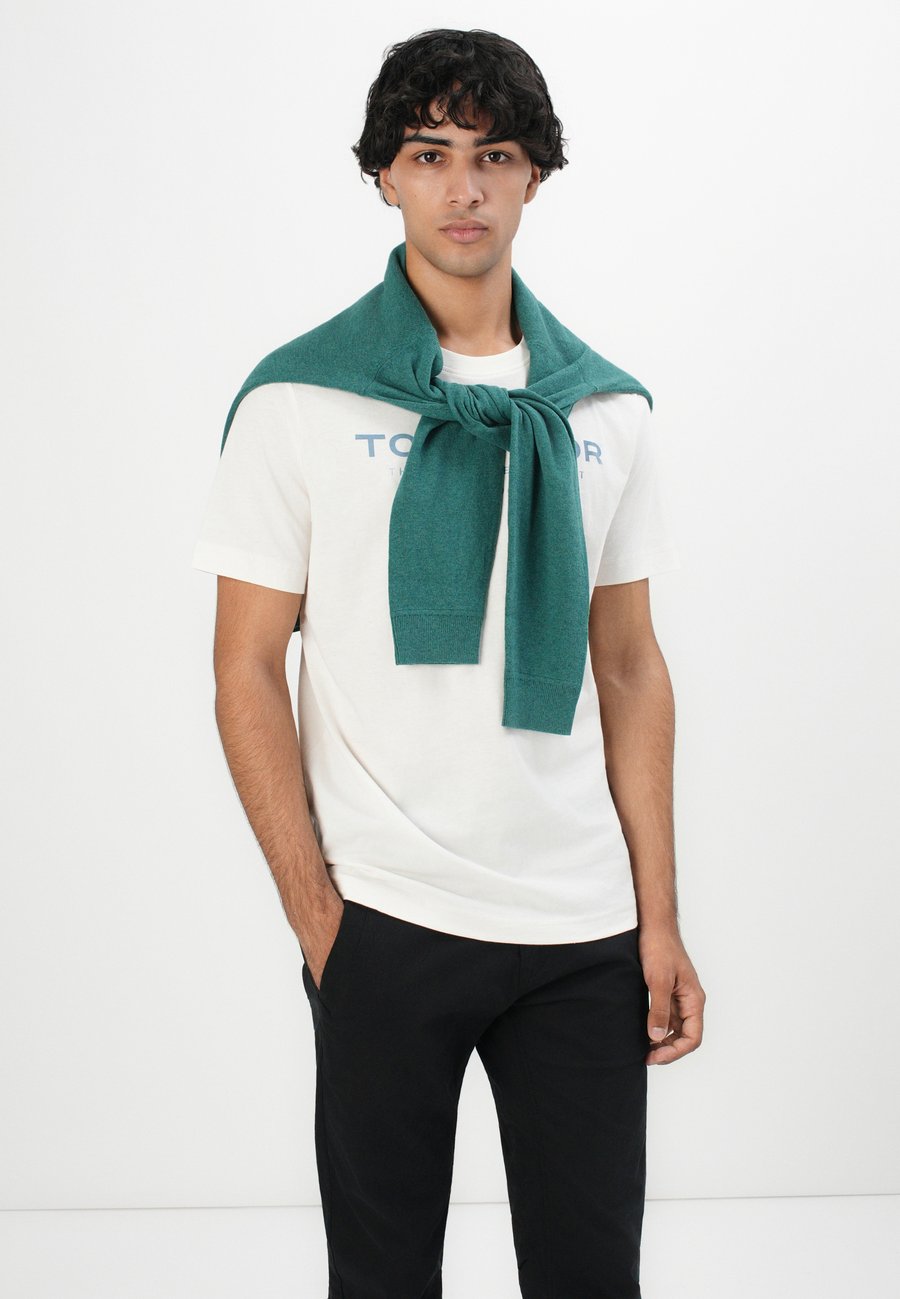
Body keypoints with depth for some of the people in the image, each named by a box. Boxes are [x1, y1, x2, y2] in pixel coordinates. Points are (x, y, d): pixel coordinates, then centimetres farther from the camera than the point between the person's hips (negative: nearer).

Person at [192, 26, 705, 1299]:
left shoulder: (604, 413, 7)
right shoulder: (300, 402, -3)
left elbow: (631, 670, 9)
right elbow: (248, 671, -2)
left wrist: (660, 920, 5)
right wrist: (312, 908, -7)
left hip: (584, 930, 3)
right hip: (387, 921, -3)